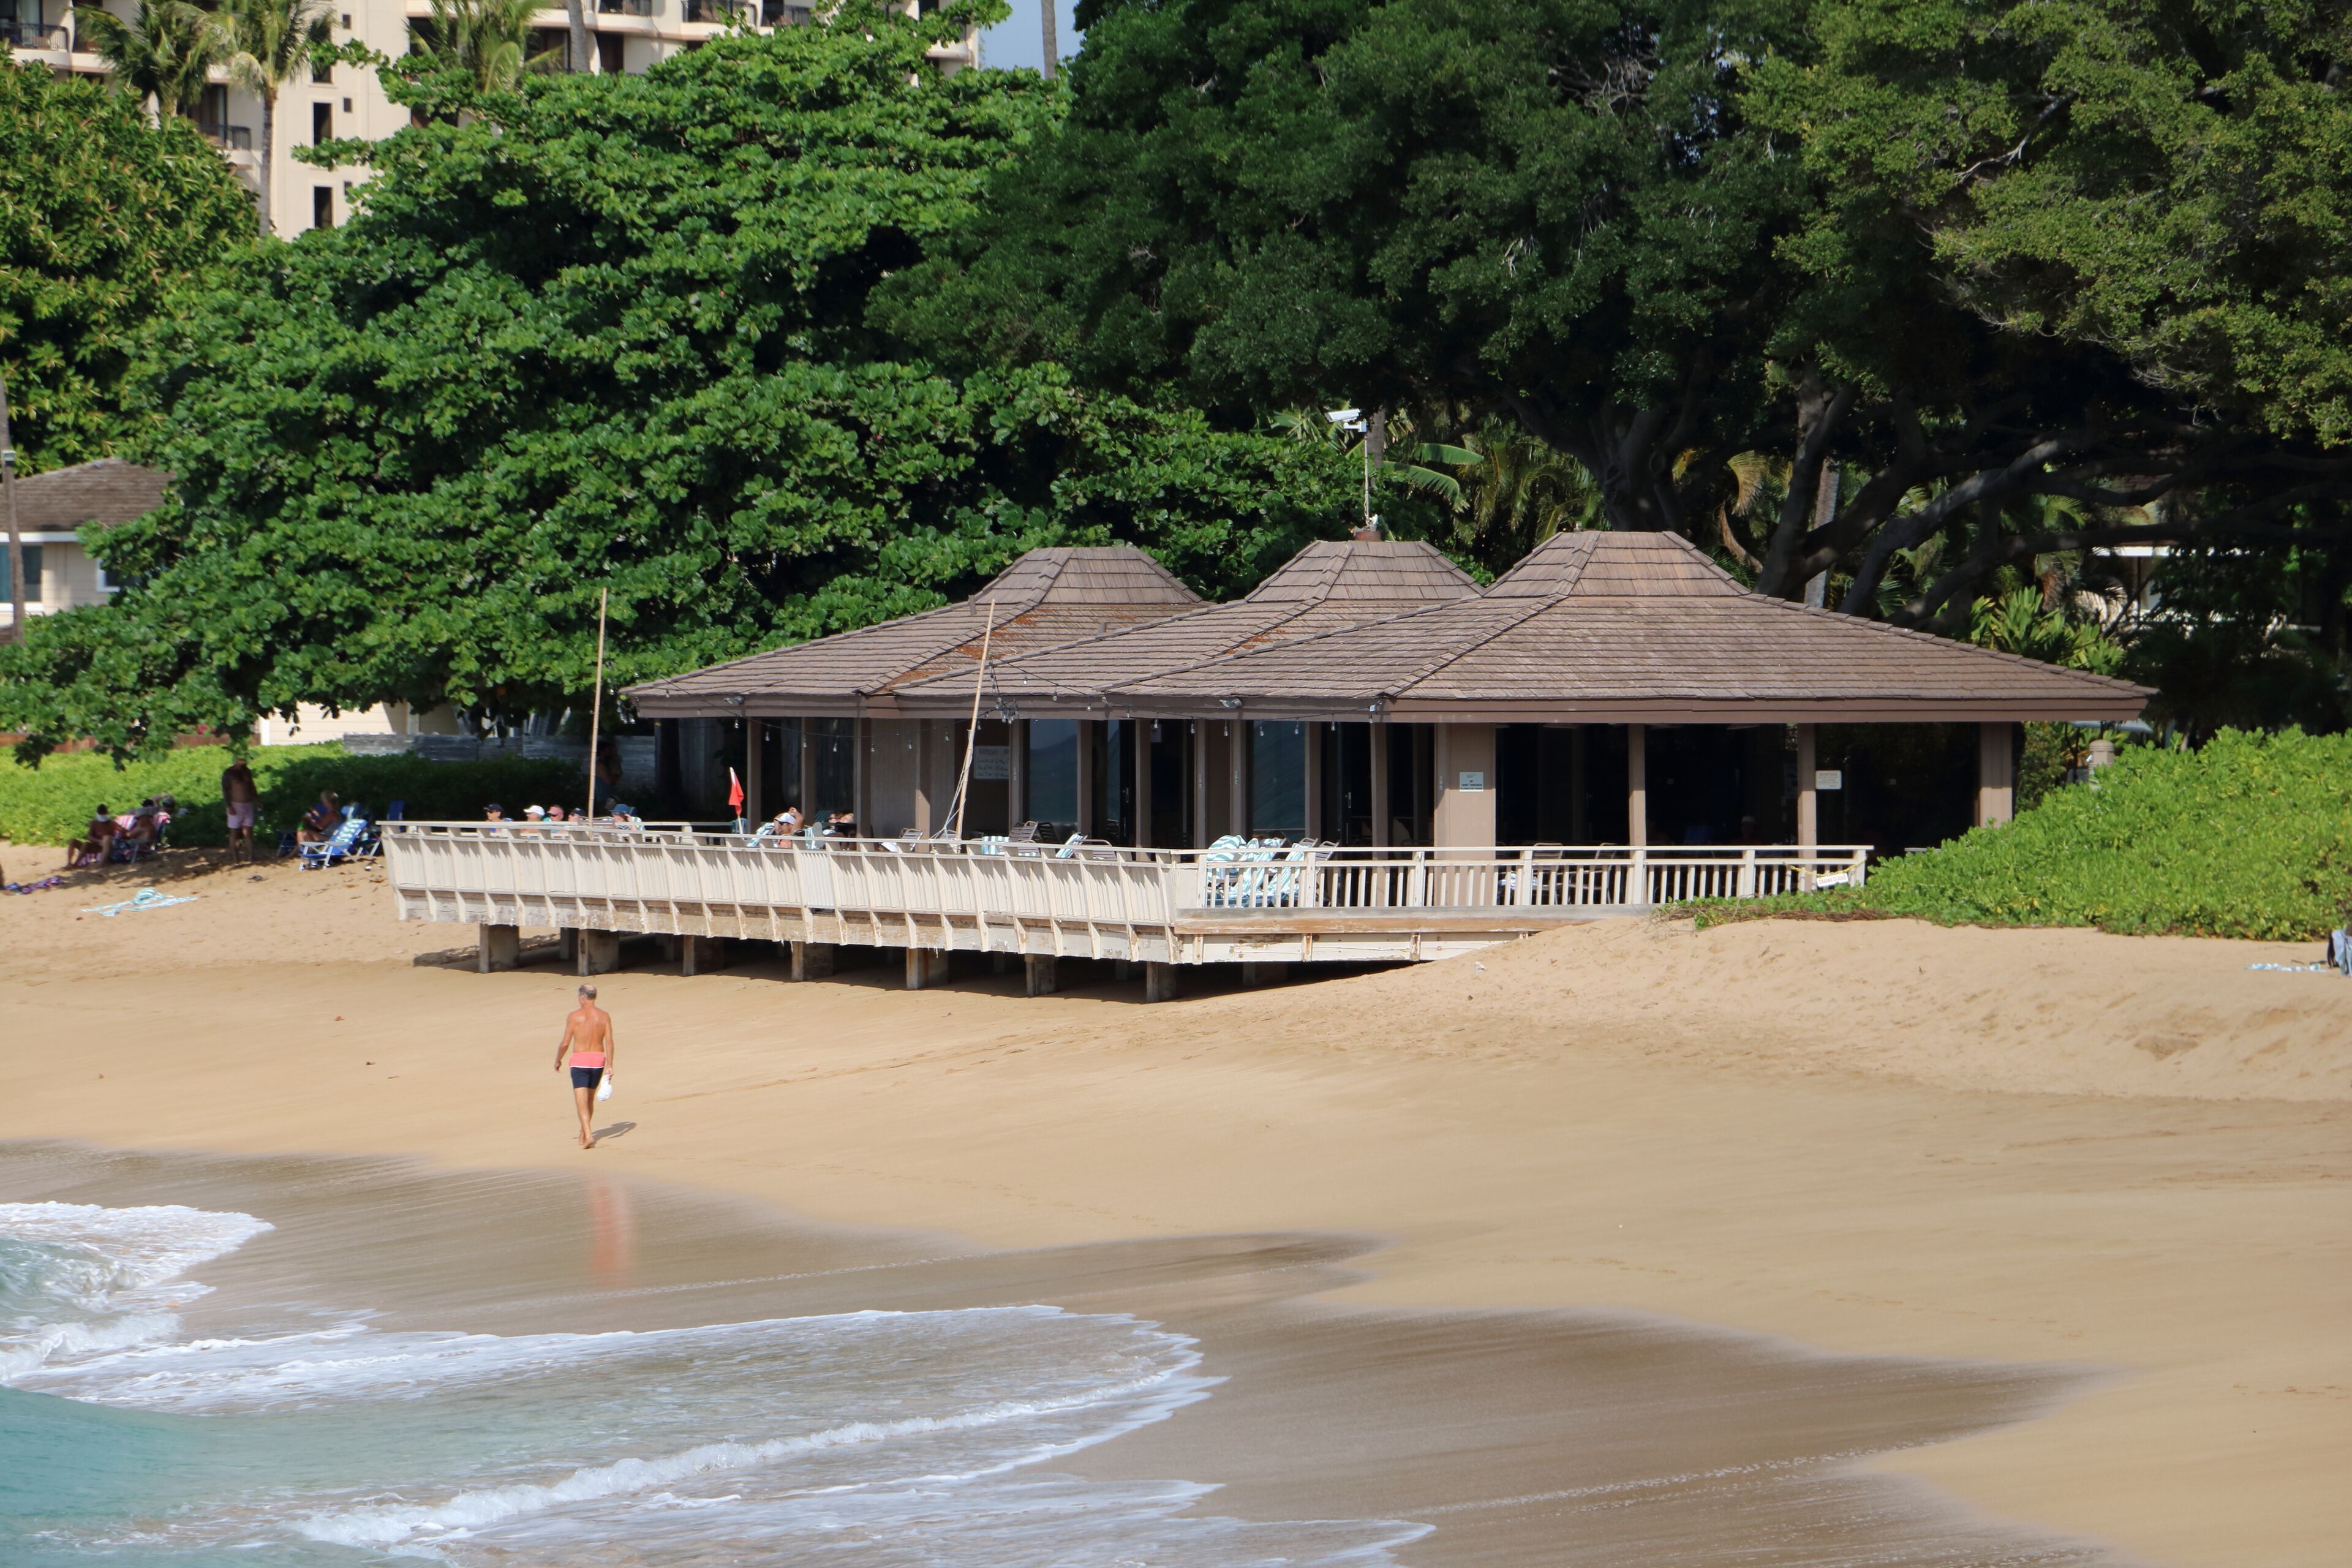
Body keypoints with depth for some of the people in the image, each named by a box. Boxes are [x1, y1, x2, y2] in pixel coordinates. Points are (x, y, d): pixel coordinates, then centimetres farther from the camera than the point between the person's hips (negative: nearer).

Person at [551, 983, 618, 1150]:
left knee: (582, 1101, -8)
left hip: (580, 1061, -4)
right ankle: (584, 1133, 32)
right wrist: (609, 1066, -3)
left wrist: (558, 1061, 9)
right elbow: (609, 1043, -3)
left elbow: (565, 1043, -7)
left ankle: (588, 1135, -24)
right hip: (598, 1060, 4)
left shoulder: (575, 1016, -8)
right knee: (590, 1099, 20)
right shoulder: (604, 1016, 3)